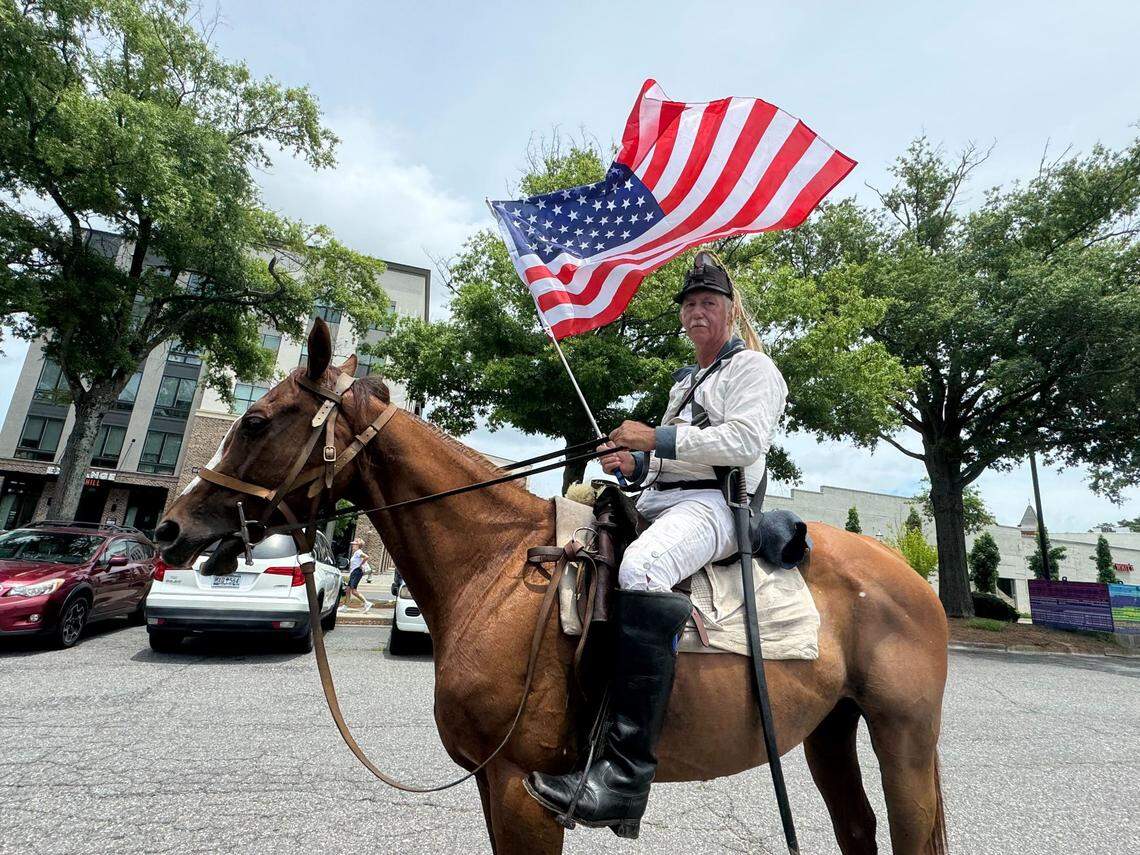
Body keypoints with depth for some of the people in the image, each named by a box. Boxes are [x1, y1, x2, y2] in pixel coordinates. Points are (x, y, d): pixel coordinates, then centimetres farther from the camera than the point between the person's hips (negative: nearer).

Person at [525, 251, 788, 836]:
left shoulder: (752, 367, 5)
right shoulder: (687, 382, 30)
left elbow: (745, 441, -13)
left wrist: (658, 439, -17)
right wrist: (633, 464, 10)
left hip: (713, 504, -9)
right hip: (659, 500, 10)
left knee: (641, 568, -39)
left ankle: (626, 774, -36)